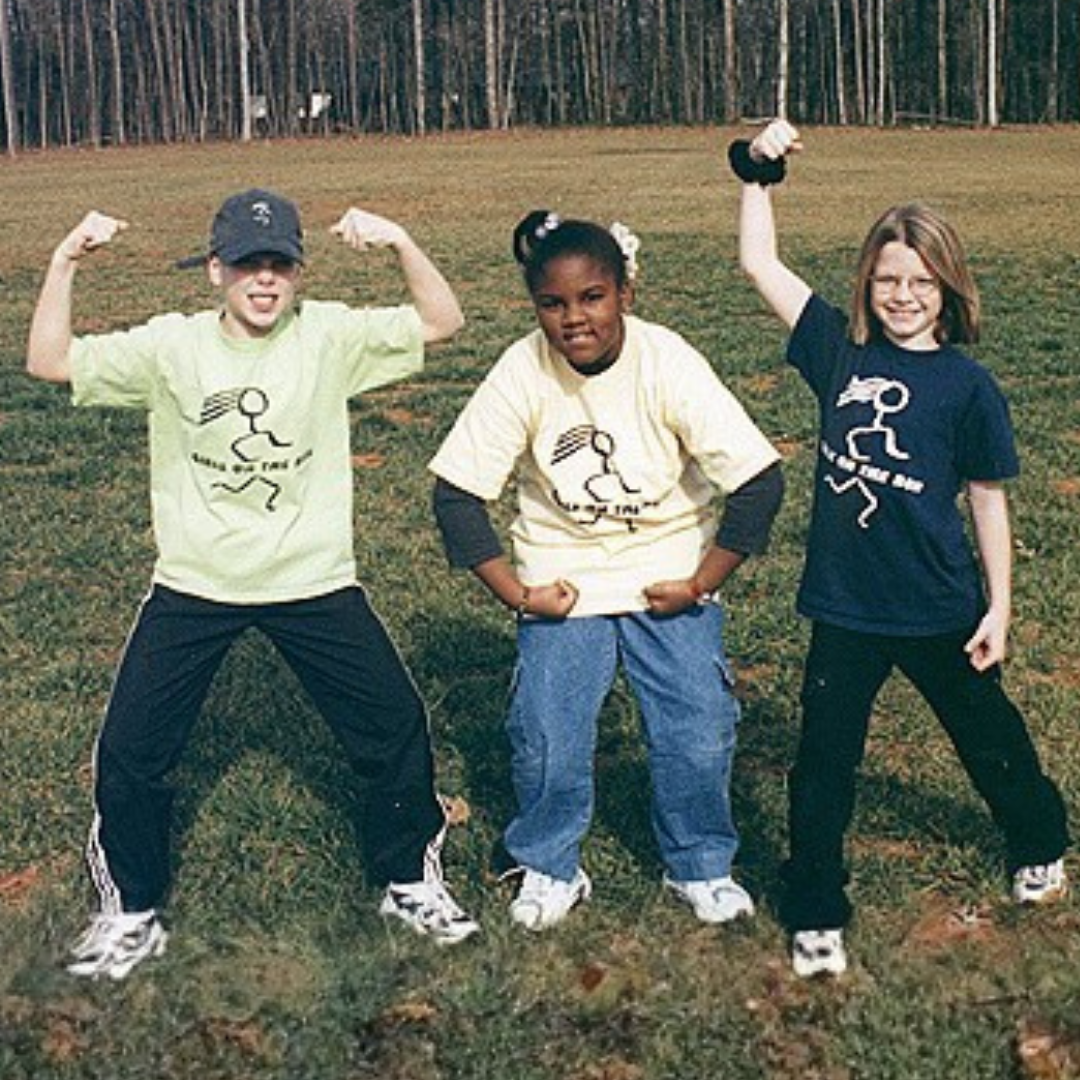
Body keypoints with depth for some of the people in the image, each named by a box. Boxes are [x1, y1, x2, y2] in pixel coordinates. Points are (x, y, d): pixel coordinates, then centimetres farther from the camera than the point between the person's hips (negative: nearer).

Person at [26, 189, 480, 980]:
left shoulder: (330, 337, -8)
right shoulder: (170, 347, -8)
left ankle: (411, 880, 29)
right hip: (193, 587, 0)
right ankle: (131, 913, 24)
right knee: (129, 751, 2)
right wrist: (64, 265, -23)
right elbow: (50, 363, -13)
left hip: (314, 581, 0)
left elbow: (441, 323, -13)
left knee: (397, 729, 4)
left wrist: (400, 243, -27)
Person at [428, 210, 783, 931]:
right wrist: (516, 592, -10)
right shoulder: (522, 373, -16)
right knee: (546, 739, -7)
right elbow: (457, 492, -9)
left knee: (699, 732, -5)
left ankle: (701, 865, 22)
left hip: (669, 578, 0)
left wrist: (701, 582, -13)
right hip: (564, 583, 1)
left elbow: (759, 481, -18)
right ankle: (550, 868, 20)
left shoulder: (669, 364, -20)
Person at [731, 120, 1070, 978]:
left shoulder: (967, 384, -7)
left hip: (940, 609, -1)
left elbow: (988, 500, -3)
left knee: (989, 738, 20)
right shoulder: (841, 350, -1)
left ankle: (1040, 845, 47)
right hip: (845, 607, 1)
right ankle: (816, 917, 21)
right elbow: (760, 264, 0)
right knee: (823, 763, 6)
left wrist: (998, 609, -3)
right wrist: (759, 172, -5)